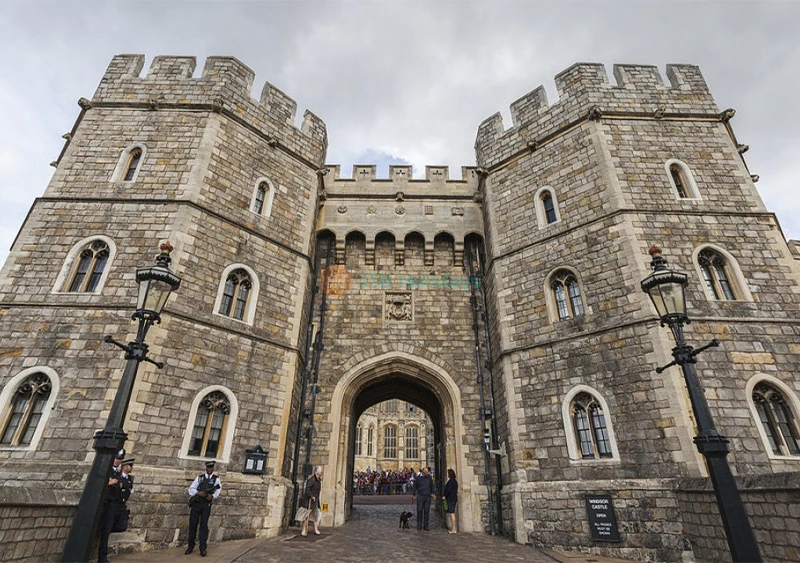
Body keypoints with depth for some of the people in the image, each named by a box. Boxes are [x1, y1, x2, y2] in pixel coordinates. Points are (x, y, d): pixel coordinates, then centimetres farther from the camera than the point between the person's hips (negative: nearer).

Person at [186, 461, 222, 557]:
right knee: (192, 524, 5)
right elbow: (191, 489, 3)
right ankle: (190, 546, 22)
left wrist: (213, 496, -25)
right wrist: (198, 492, -16)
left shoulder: (216, 479, 4)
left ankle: (203, 548, 6)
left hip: (206, 505, -1)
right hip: (196, 503, 2)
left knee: (204, 525, -1)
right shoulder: (199, 477, 8)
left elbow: (218, 490, -5)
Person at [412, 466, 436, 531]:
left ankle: (425, 525, 14)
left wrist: (432, 494, 8)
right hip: (420, 496, -2)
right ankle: (419, 525, 10)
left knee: (427, 511, 4)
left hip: (428, 496, 2)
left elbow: (432, 486, 15)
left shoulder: (429, 477, 4)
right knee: (419, 510, -2)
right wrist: (414, 495, 7)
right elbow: (415, 486, 7)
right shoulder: (418, 478, -2)